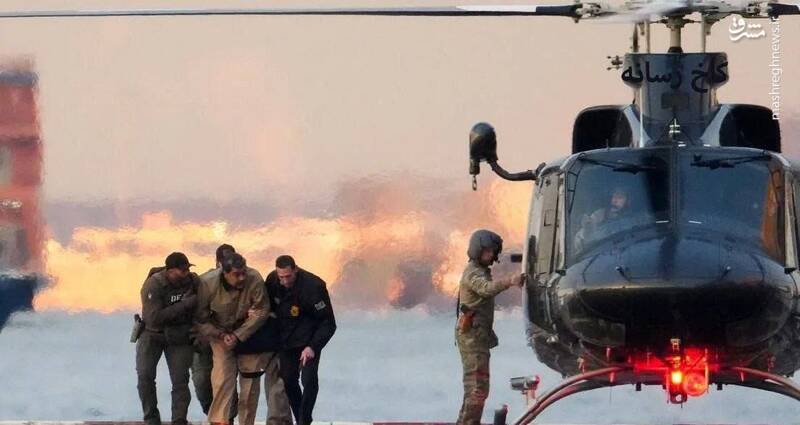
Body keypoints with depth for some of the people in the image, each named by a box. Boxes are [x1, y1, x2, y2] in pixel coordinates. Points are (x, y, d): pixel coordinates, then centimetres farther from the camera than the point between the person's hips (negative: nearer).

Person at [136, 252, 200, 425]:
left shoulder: (193, 280, -12)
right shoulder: (153, 285, -23)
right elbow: (154, 318, -32)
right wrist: (184, 305, -33)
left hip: (179, 337, 2)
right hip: (152, 333, -2)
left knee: (180, 380, -6)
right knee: (145, 376, -10)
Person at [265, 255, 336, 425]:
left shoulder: (313, 286, -27)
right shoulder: (272, 280, -12)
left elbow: (328, 323, -22)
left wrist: (313, 347, -31)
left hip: (309, 339, -5)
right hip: (287, 339, 5)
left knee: (309, 379, -15)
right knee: (288, 380, 7)